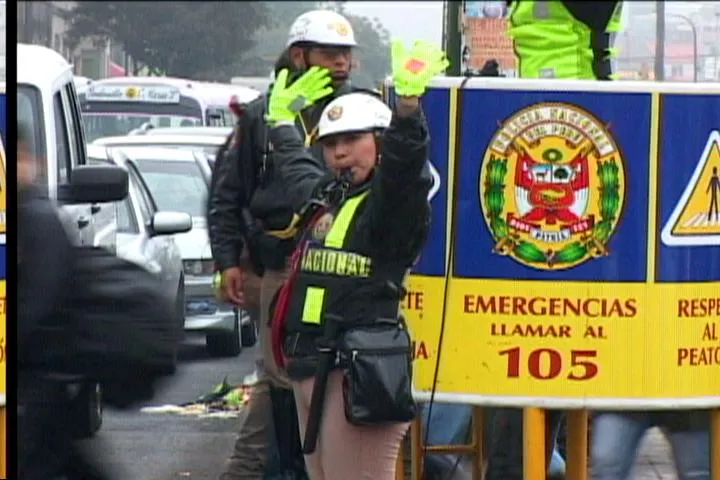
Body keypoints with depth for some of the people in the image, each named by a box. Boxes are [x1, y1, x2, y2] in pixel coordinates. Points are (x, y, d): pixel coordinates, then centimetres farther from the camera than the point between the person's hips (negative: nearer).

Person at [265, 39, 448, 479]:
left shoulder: (391, 201, -5)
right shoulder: (323, 196, 21)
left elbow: (405, 162, -27)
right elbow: (297, 167, 44)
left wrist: (409, 102, -42)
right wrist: (282, 119, 58)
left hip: (358, 373, -9)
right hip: (309, 366, 9)